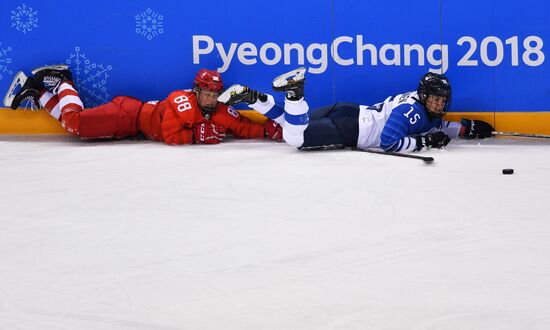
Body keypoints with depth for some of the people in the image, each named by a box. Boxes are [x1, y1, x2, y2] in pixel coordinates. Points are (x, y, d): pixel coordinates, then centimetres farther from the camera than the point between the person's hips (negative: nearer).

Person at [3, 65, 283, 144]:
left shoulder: (221, 113, -6)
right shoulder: (183, 101, -27)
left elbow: (243, 128, -4)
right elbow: (170, 137, -29)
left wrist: (268, 130, -17)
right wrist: (198, 134, -28)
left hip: (144, 113, 7)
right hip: (131, 114, -7)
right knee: (75, 122, -18)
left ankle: (39, 95, 19)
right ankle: (62, 85, 10)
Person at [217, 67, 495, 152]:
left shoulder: (424, 110, 13)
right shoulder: (411, 108, -16)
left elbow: (436, 127, 29)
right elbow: (388, 142, -23)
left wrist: (466, 128, 17)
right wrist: (423, 142, -17)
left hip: (349, 113, 9)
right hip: (348, 129, -9)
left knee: (293, 126, 15)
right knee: (294, 136, -27)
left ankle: (251, 97, 14)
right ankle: (294, 91, -17)